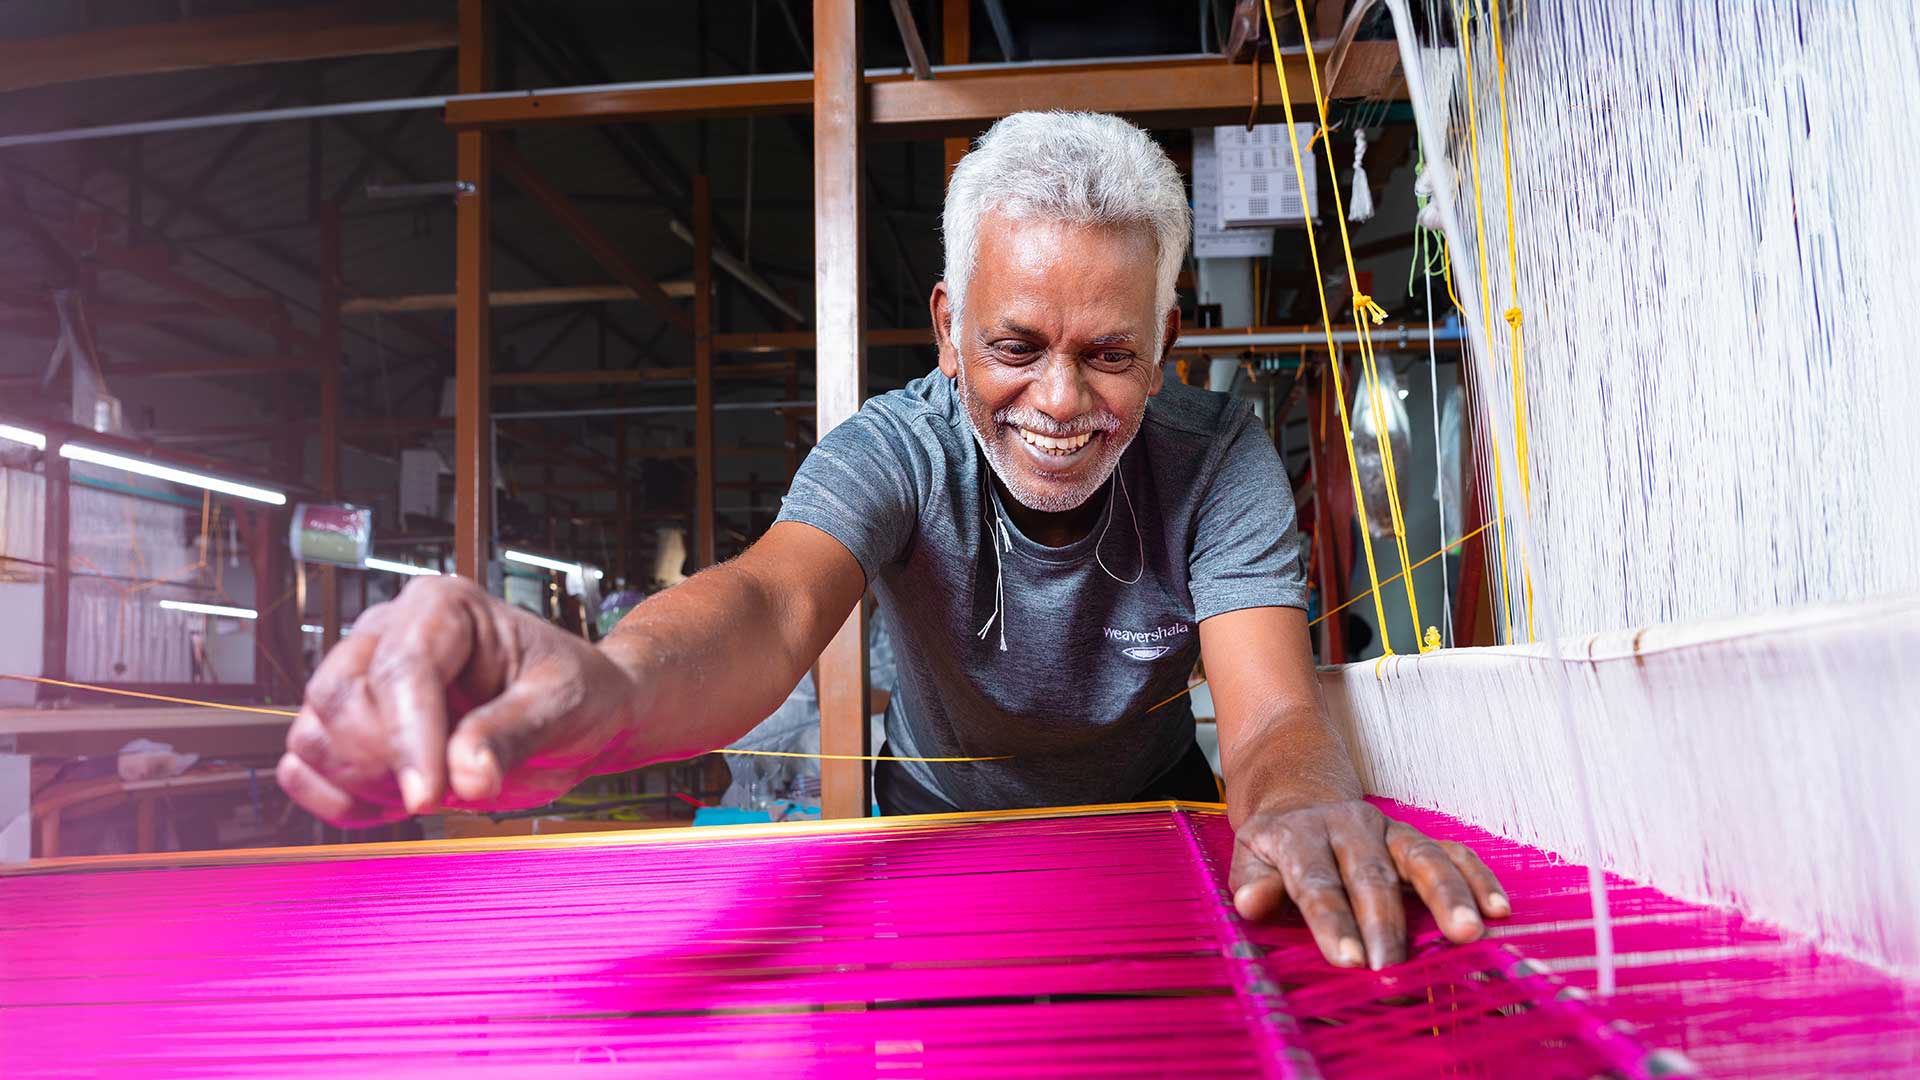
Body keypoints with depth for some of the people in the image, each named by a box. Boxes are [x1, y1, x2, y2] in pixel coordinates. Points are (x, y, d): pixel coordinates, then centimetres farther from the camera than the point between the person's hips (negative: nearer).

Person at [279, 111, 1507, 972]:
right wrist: (610, 690, -68)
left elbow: (1272, 709, -32)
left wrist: (1303, 804, -59)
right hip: (941, 821, 0)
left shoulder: (1217, 459, -20)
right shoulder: (897, 449, -22)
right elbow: (776, 605, -43)